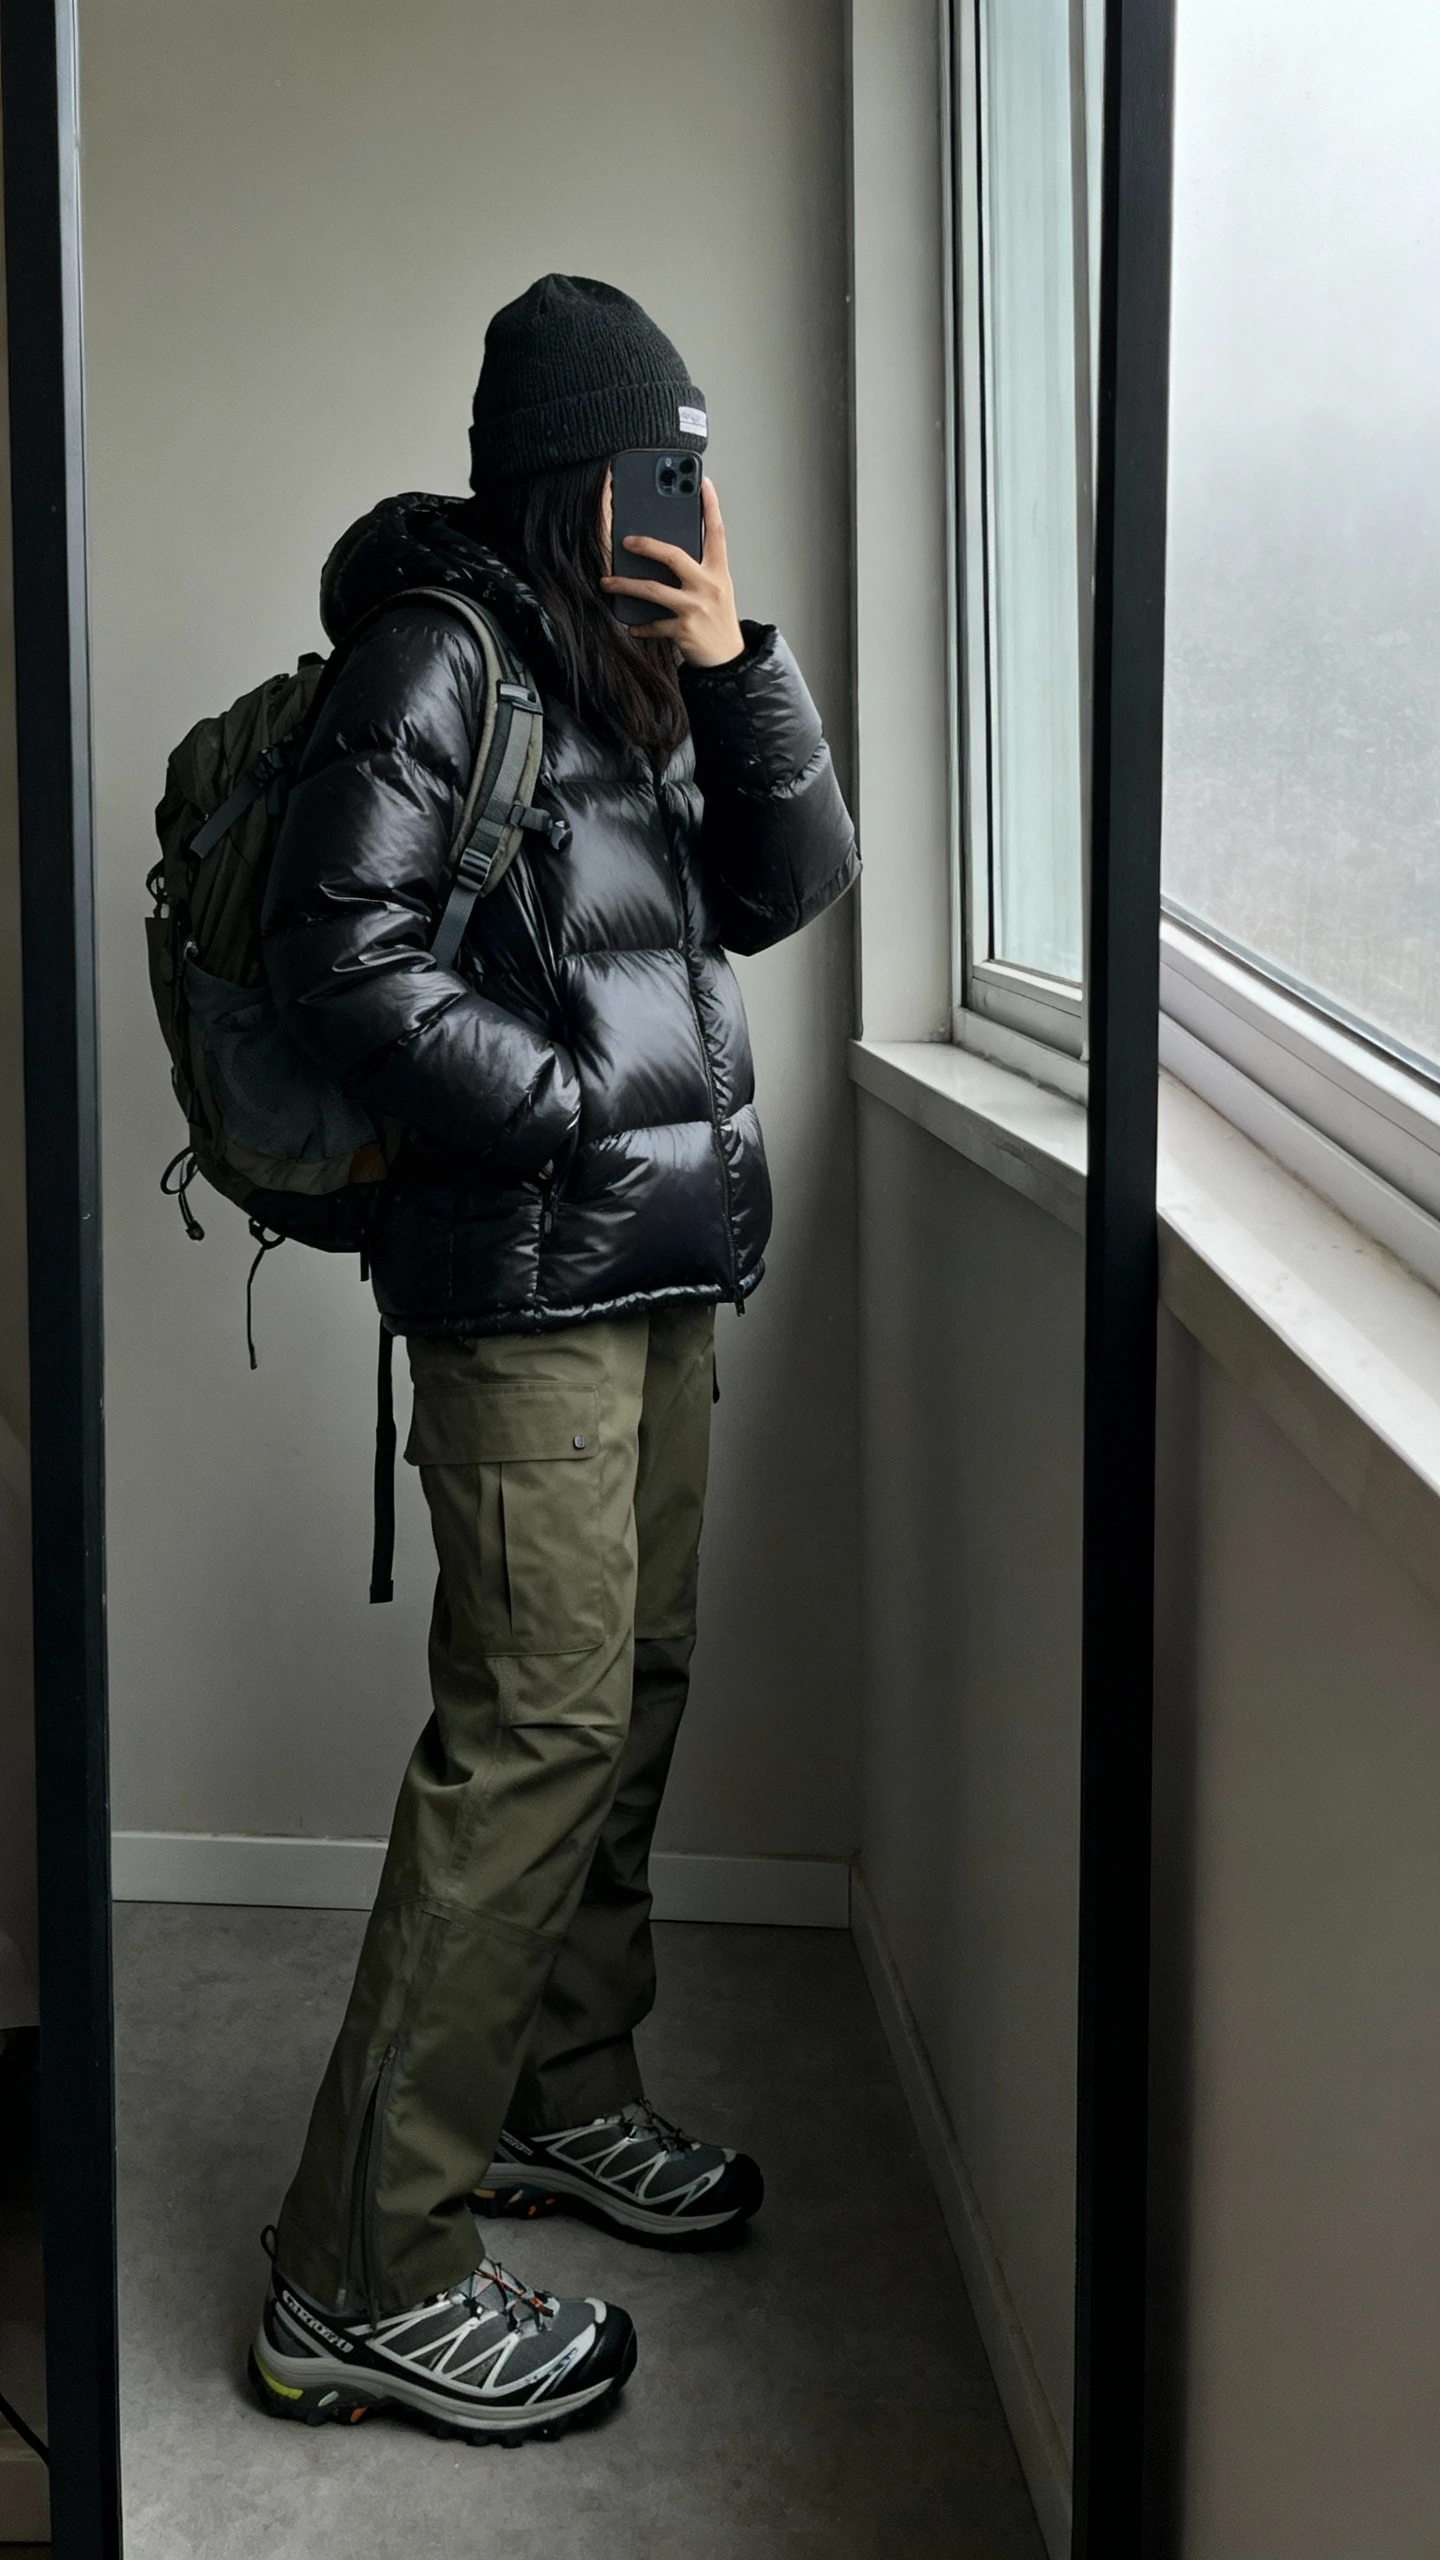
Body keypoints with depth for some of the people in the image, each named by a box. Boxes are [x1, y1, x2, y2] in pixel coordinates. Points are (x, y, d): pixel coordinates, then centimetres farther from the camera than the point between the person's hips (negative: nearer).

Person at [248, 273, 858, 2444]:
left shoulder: (644, 672, 16)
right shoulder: (441, 656, -10)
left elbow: (792, 885, 10)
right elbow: (340, 958, -17)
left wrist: (738, 669, -4)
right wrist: (579, 1106, -13)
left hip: (665, 1275, 9)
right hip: (524, 1280, -9)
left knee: (632, 1689, 14)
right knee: (536, 1726, -10)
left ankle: (559, 2094, 32)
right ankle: (366, 2279, -4)